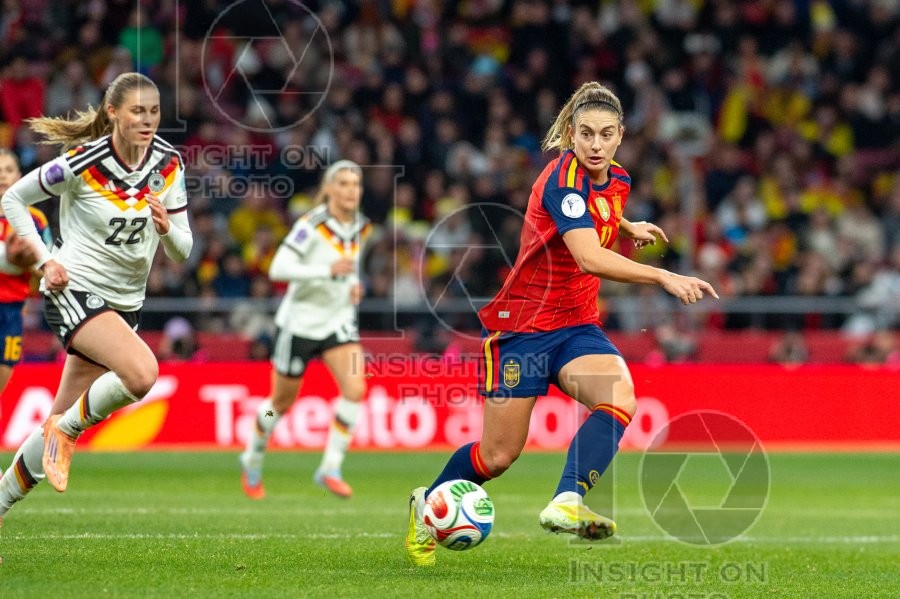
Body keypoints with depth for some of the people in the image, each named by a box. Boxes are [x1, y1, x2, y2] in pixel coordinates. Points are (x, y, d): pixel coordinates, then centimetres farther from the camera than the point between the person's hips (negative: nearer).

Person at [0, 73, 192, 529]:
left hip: (125, 302, 6)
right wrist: (44, 259, -10)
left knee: (65, 420, 6)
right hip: (75, 292, -6)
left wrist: (166, 228, -18)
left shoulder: (168, 165, -1)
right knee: (142, 372, -30)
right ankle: (65, 431, -7)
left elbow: (182, 251, 4)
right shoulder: (82, 164, -15)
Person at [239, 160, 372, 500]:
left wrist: (353, 284, 3)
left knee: (355, 389, -19)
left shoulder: (361, 227, 1)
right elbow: (278, 268, -29)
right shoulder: (311, 225, -19)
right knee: (283, 402, 10)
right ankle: (252, 459, 37)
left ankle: (330, 469, -11)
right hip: (301, 321, -5)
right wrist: (328, 270, -38)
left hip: (339, 320, 5)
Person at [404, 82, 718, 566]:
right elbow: (590, 258, -36)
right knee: (499, 455, 1)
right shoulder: (563, 177, -21)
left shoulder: (617, 181, 4)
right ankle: (427, 503, 29)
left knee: (619, 397, -27)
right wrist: (664, 277, -43)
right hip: (519, 325, -6)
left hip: (577, 326, 6)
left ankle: (566, 505, -38)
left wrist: (628, 228, 15)